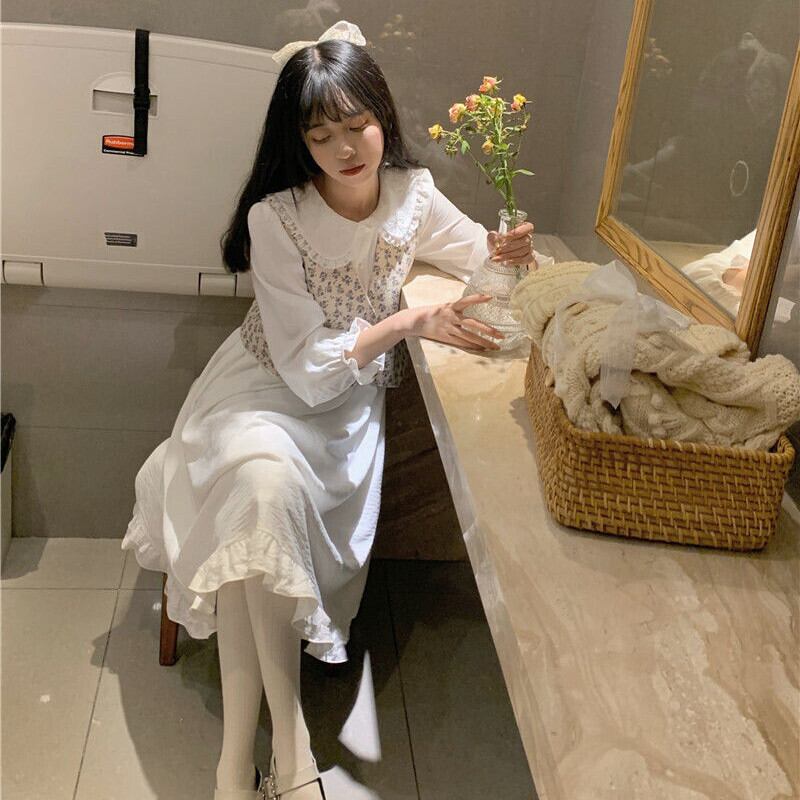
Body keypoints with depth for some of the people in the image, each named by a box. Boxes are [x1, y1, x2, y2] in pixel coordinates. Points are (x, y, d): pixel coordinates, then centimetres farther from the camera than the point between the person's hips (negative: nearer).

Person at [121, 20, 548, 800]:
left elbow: (478, 252, 13)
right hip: (268, 388, -2)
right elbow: (309, 366, -20)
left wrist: (503, 250, -12)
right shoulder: (276, 217, -19)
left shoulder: (411, 191, -6)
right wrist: (411, 321, -27)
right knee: (265, 482, -34)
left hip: (353, 395, 3)